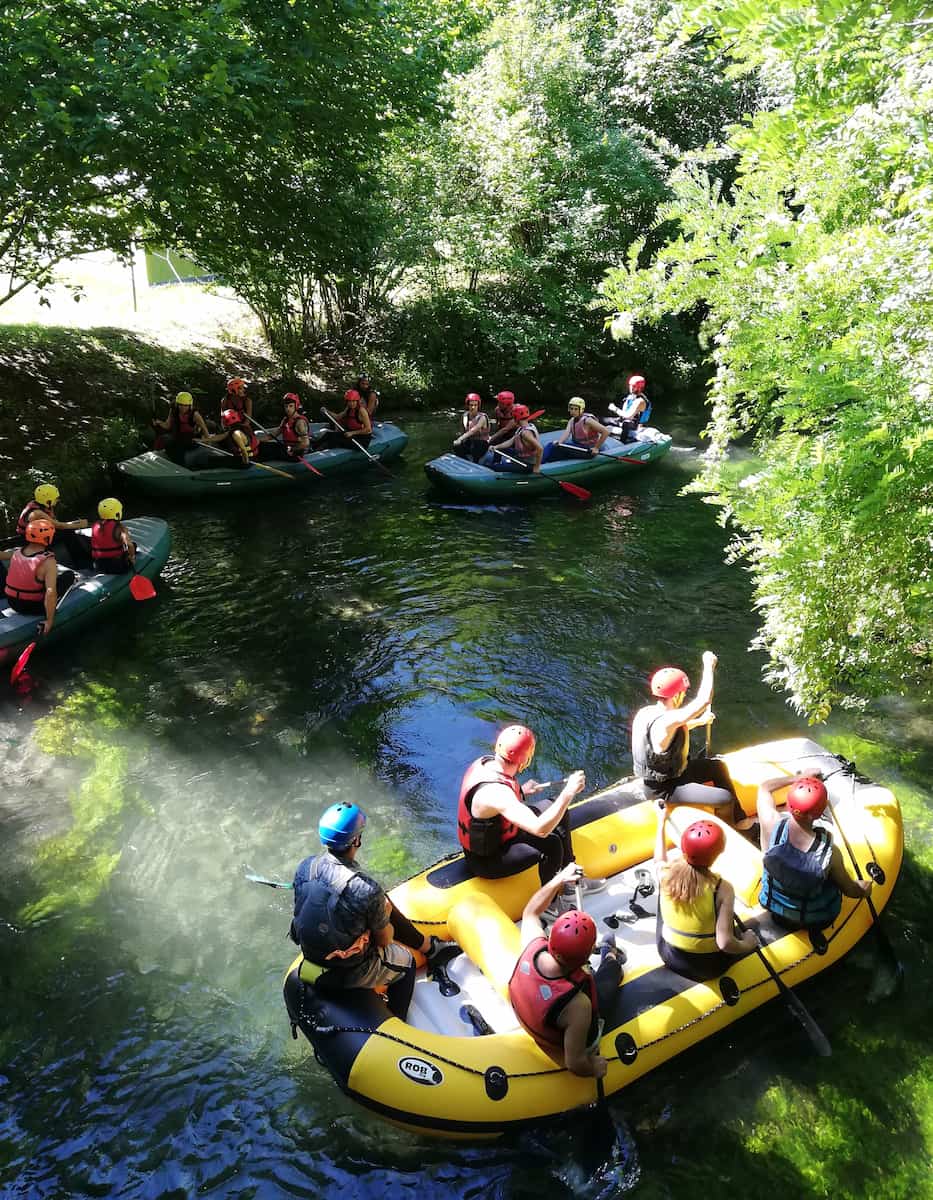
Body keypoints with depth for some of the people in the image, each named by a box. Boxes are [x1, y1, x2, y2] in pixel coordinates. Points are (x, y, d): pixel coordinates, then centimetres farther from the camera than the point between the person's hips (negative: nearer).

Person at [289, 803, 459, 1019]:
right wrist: (385, 916, 8)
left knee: (384, 905, 20)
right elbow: (384, 940, -15)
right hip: (348, 971, -6)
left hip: (310, 952, 6)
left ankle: (429, 947, 39)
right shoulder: (367, 891, -32)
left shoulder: (305, 866, -15)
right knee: (406, 961, 25)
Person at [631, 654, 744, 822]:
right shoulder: (665, 722, -33)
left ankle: (740, 820, 25)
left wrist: (700, 721, 26)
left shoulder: (646, 712, -3)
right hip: (665, 790, -10)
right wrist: (709, 665, -23)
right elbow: (703, 701, -35)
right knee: (726, 799, -12)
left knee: (718, 766, 15)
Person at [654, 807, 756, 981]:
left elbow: (659, 858, 10)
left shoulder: (665, 873, -17)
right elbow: (725, 943, -28)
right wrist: (747, 945, -6)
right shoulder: (722, 889, -27)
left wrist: (662, 821, 21)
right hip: (710, 966, -1)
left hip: (669, 956, 2)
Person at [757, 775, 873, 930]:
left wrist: (801, 778, 1)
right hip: (815, 922, -2)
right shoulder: (829, 852, -34)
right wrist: (862, 890, 9)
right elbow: (849, 890, -13)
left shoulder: (771, 825, -30)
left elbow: (765, 787, -8)